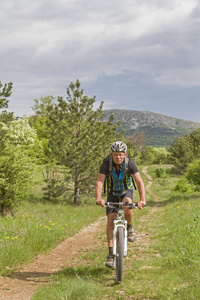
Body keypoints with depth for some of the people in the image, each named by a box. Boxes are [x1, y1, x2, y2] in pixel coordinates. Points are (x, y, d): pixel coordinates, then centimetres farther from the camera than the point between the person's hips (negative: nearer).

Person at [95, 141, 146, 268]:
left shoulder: (130, 163, -24)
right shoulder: (106, 163, -24)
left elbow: (139, 181, -31)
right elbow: (99, 182, -33)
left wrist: (142, 199, -46)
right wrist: (99, 198, -51)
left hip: (126, 191, -1)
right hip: (112, 193, 1)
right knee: (110, 220, -12)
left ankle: (129, 227, -5)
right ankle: (111, 253, -8)